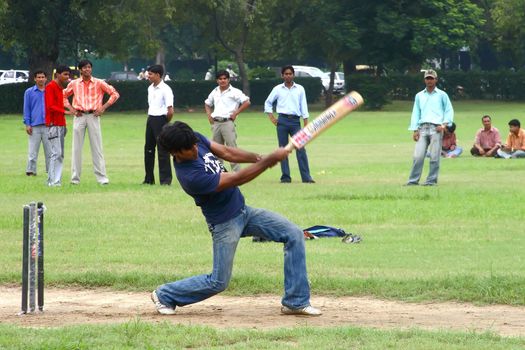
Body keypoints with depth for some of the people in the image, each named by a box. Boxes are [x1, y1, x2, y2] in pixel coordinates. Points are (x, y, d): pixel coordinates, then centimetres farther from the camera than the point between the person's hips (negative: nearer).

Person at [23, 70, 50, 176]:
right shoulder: (29, 92, 6)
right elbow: (26, 108, 5)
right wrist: (27, 124, -3)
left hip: (48, 125, 1)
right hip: (34, 126, -1)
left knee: (50, 149, 3)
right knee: (33, 150, -2)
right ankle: (31, 170, 1)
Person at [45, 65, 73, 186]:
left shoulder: (60, 88, 17)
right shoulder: (50, 87, -10)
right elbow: (50, 107, -18)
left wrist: (64, 125, 18)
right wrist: (65, 112, -25)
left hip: (61, 125, 9)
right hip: (53, 125, -9)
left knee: (60, 155, 8)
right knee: (56, 153, -12)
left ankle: (56, 180, 10)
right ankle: (53, 181, -11)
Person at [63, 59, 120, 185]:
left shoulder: (99, 83, 3)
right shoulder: (74, 84, 8)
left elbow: (115, 94, 6)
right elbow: (63, 95, 19)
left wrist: (103, 107, -2)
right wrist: (71, 108, 4)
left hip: (93, 116, -1)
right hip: (79, 116, 1)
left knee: (97, 147, -2)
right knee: (77, 147, 2)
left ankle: (101, 177, -2)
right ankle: (75, 178, 7)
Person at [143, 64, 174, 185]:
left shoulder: (165, 89, -13)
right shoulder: (150, 88, 13)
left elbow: (170, 111, -17)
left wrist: (165, 123, -5)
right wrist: (151, 119, 12)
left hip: (160, 119, -9)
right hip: (150, 120, 9)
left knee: (162, 150, -6)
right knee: (148, 148, 10)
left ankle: (166, 179, -3)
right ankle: (149, 178, 17)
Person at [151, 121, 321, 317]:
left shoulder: (195, 140, -8)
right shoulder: (190, 176, -31)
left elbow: (226, 153, 2)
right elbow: (237, 179, -28)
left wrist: (258, 158, -15)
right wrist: (270, 160, -26)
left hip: (243, 210, 8)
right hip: (225, 224, -8)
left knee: (294, 235, -2)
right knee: (219, 282, 0)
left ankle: (296, 302, 3)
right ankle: (164, 295, 22)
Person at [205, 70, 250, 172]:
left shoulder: (234, 92, -3)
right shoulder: (214, 92, 15)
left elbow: (246, 102, -10)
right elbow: (207, 104, 31)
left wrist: (236, 113, -11)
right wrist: (209, 115, 14)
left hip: (228, 122, -6)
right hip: (216, 123, 6)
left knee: (232, 147, -12)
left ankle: (237, 172, -14)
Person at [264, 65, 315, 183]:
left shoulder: (300, 89, 9)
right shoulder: (278, 89, 8)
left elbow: (304, 107, 8)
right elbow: (268, 102, 17)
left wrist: (306, 125, 1)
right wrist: (271, 117, 5)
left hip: (295, 120, -1)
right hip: (282, 120, 1)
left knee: (301, 149, -8)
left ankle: (306, 177, -11)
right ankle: (285, 177, 5)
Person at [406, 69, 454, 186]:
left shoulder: (442, 95, 11)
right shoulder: (419, 96, 19)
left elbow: (449, 111, 9)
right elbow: (415, 113, 16)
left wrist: (444, 124, -7)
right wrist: (415, 130, 6)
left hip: (436, 128, -2)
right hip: (422, 128, 2)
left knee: (434, 157, -6)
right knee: (418, 156, -7)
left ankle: (432, 180, -2)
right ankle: (413, 180, -6)